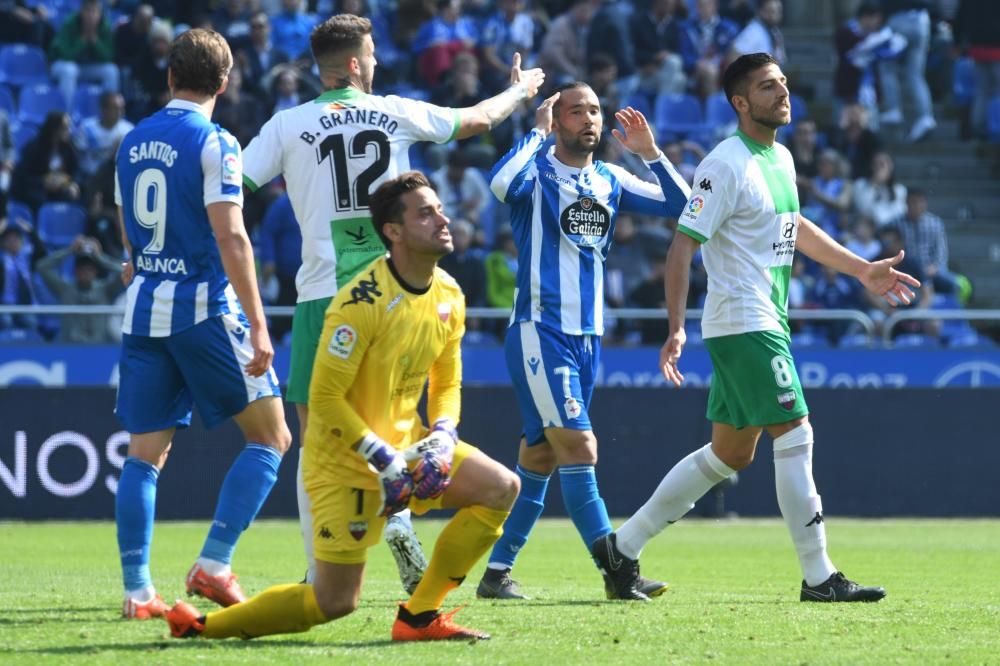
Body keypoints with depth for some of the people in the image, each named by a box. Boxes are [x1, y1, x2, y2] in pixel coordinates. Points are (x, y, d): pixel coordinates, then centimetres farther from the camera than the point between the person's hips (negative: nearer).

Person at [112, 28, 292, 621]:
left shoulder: (133, 142, 11)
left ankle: (137, 590, 0)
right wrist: (257, 324, -15)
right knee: (271, 436, 4)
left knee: (146, 452, 7)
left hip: (143, 310, 6)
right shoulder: (214, 143, -9)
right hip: (204, 309, -6)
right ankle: (214, 564, -7)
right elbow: (230, 238, -15)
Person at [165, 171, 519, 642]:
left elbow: (447, 383, 12)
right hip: (346, 460, -7)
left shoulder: (449, 297, 1)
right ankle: (200, 625, 11)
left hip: (406, 443, 7)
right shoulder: (363, 302, -23)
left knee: (502, 488, -8)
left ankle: (419, 616, -1)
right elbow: (324, 398, -22)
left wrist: (442, 437, -8)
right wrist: (385, 459, -23)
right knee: (336, 601, -5)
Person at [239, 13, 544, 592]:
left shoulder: (289, 126, 0)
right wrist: (520, 91, 42)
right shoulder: (395, 113, 6)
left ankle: (320, 571, -4)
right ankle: (397, 520, -6)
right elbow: (480, 119, 22)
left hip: (324, 292, -2)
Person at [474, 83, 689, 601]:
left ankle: (497, 571, 15)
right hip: (540, 332, -7)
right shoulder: (538, 171, -6)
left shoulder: (609, 181, 13)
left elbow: (680, 205, 10)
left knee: (540, 459, 9)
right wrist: (538, 131, -18)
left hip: (587, 336, 7)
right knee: (578, 448, -14)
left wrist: (649, 153, -1)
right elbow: (502, 182, -29)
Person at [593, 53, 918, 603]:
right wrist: (676, 327, -23)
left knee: (730, 454, 13)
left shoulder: (781, 159, 13)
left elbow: (795, 227, 29)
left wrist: (863, 270, 28)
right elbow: (683, 245, -17)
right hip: (743, 324, -10)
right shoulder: (727, 165, -15)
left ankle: (623, 546, 19)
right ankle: (819, 578, -5)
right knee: (795, 437, -10)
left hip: (765, 324, 10)